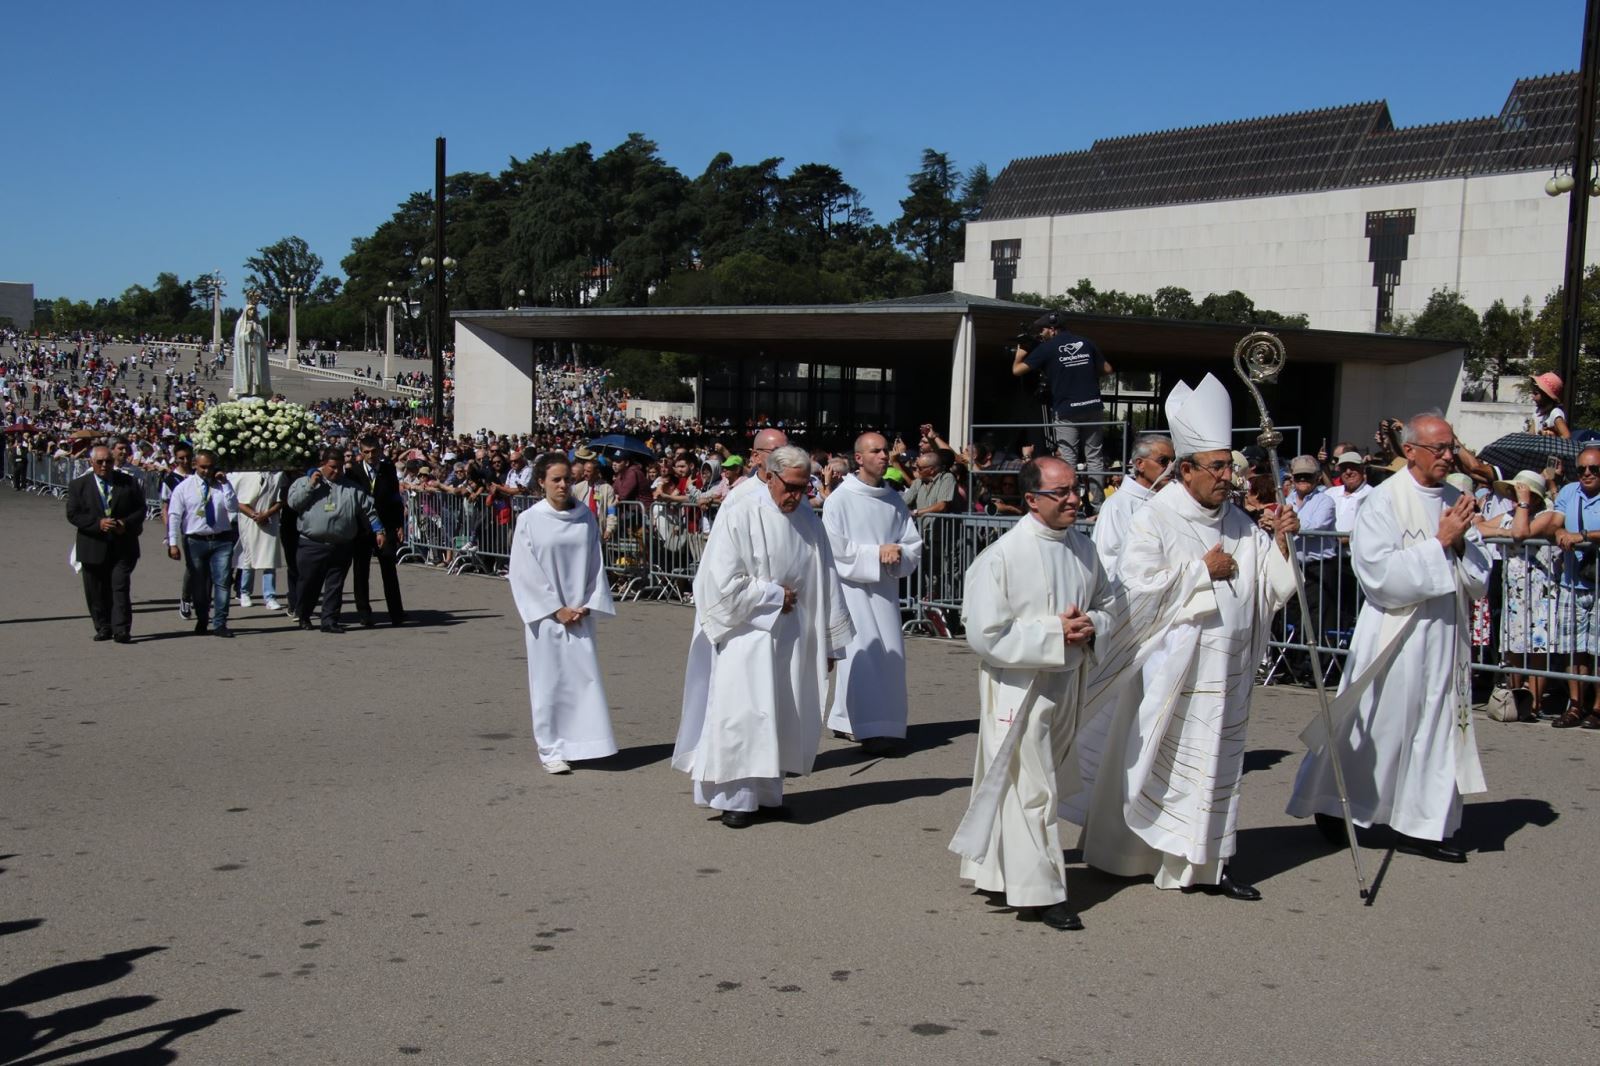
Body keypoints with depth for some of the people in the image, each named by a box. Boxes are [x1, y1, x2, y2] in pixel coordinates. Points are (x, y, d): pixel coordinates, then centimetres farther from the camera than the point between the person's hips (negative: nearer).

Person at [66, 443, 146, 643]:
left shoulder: (129, 482, 4)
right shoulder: (78, 485, 3)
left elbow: (140, 510, 6)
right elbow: (73, 514, -3)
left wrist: (126, 523, -14)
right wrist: (98, 523, -17)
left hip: (123, 546, -1)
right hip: (93, 546, 1)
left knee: (121, 587, -9)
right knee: (96, 592, 7)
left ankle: (121, 630, -10)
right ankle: (103, 628, 19)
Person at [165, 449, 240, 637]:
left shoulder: (222, 485, 5)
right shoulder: (184, 487, 1)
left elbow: (233, 508, -8)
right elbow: (174, 516, -2)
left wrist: (225, 484, -13)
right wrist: (173, 543, -8)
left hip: (221, 541, 0)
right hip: (195, 542, 0)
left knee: (223, 582, -6)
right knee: (199, 585, 10)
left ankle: (219, 624, -1)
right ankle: (201, 620, 27)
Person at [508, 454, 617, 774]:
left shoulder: (585, 518, 3)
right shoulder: (529, 521, -5)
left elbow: (596, 565, 7)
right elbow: (524, 573, -6)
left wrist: (586, 606, -4)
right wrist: (555, 609, -9)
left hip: (579, 614, 3)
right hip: (546, 615, -3)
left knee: (585, 676, 1)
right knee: (549, 681, 2)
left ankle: (579, 743, 12)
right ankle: (551, 750, 11)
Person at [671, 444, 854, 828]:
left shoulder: (808, 521, 5)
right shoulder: (739, 516, -12)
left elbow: (826, 584, 10)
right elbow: (723, 583, -15)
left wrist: (828, 643, 10)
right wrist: (775, 594, -11)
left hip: (793, 640, 5)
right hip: (748, 636, -5)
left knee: (781, 719, 10)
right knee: (742, 717, -4)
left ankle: (768, 793, 20)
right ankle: (735, 798, 6)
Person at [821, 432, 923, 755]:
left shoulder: (894, 500, 10)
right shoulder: (840, 498, -6)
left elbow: (914, 543, 10)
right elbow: (835, 547, -12)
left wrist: (898, 554, -11)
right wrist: (877, 553, -14)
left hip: (886, 587, 5)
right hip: (852, 587, -5)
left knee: (890, 655, 4)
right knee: (862, 655, -9)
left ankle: (888, 726, 14)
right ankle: (869, 729, -6)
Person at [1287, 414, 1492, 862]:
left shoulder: (1455, 502, 6)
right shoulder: (1384, 502, -10)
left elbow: (1478, 580, 8)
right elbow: (1383, 575, -19)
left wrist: (1461, 543, -11)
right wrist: (1440, 543, -18)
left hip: (1446, 636, 6)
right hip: (1396, 635, -5)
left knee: (1437, 728, 8)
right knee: (1374, 729, 4)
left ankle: (1424, 826, 18)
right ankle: (1330, 806, 23)